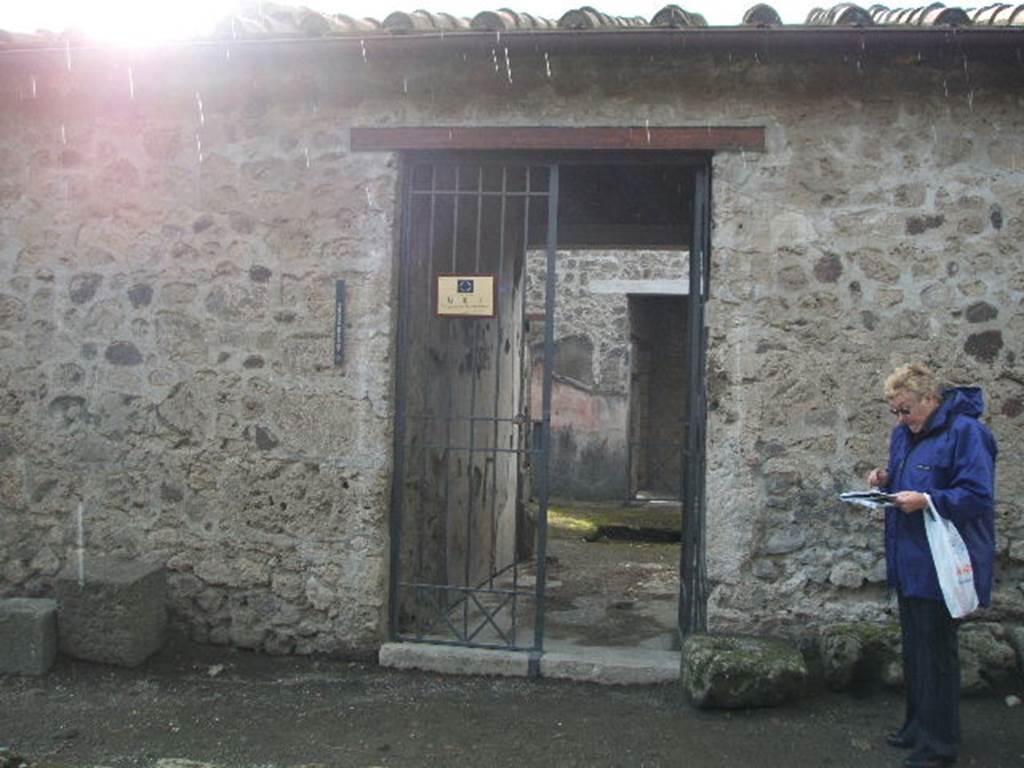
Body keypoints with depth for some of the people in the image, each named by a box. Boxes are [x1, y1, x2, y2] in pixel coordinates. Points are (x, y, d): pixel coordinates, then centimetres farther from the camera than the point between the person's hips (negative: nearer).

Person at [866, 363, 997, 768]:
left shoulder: (965, 432, -17)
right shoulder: (905, 432, 11)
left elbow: (977, 496, -21)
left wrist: (926, 501, -28)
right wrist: (887, 480, 3)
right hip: (909, 564, 9)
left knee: (935, 652, -2)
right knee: (914, 648, 18)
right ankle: (917, 727, 32)